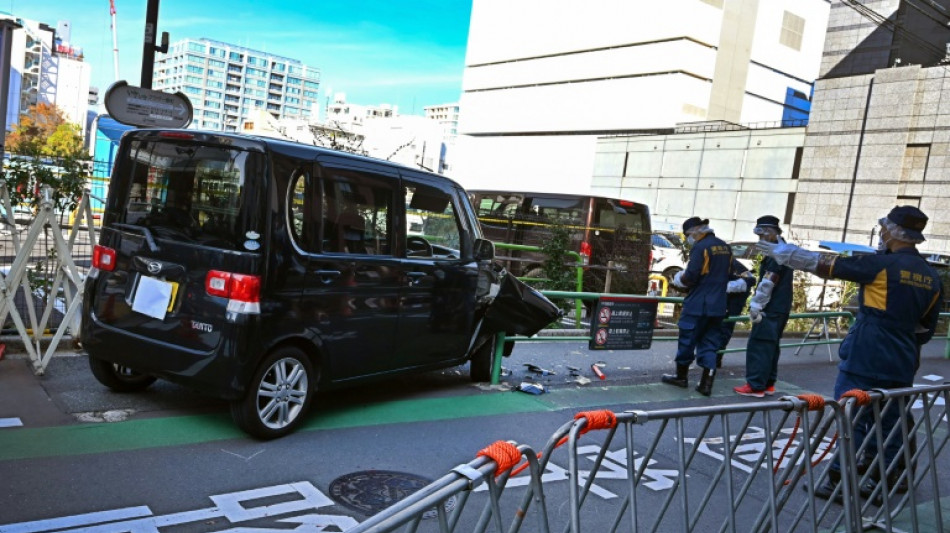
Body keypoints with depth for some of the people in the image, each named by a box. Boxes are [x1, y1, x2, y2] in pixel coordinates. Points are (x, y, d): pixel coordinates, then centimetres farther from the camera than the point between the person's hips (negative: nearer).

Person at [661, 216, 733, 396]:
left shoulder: (700, 247, -14)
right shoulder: (725, 247, 11)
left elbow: (691, 277, -18)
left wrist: (679, 279, 2)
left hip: (697, 305, -7)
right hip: (717, 306, 7)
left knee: (687, 340, 8)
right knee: (709, 344, 9)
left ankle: (681, 376, 21)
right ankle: (706, 384, 6)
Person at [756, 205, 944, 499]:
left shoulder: (882, 264, -12)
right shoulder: (932, 277, 10)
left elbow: (825, 265, -9)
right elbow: (926, 329, 17)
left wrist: (784, 252, 1)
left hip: (865, 359, -7)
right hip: (901, 365, 7)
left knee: (851, 419, 0)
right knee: (889, 423, 15)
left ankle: (840, 482, 4)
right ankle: (887, 480, 23)